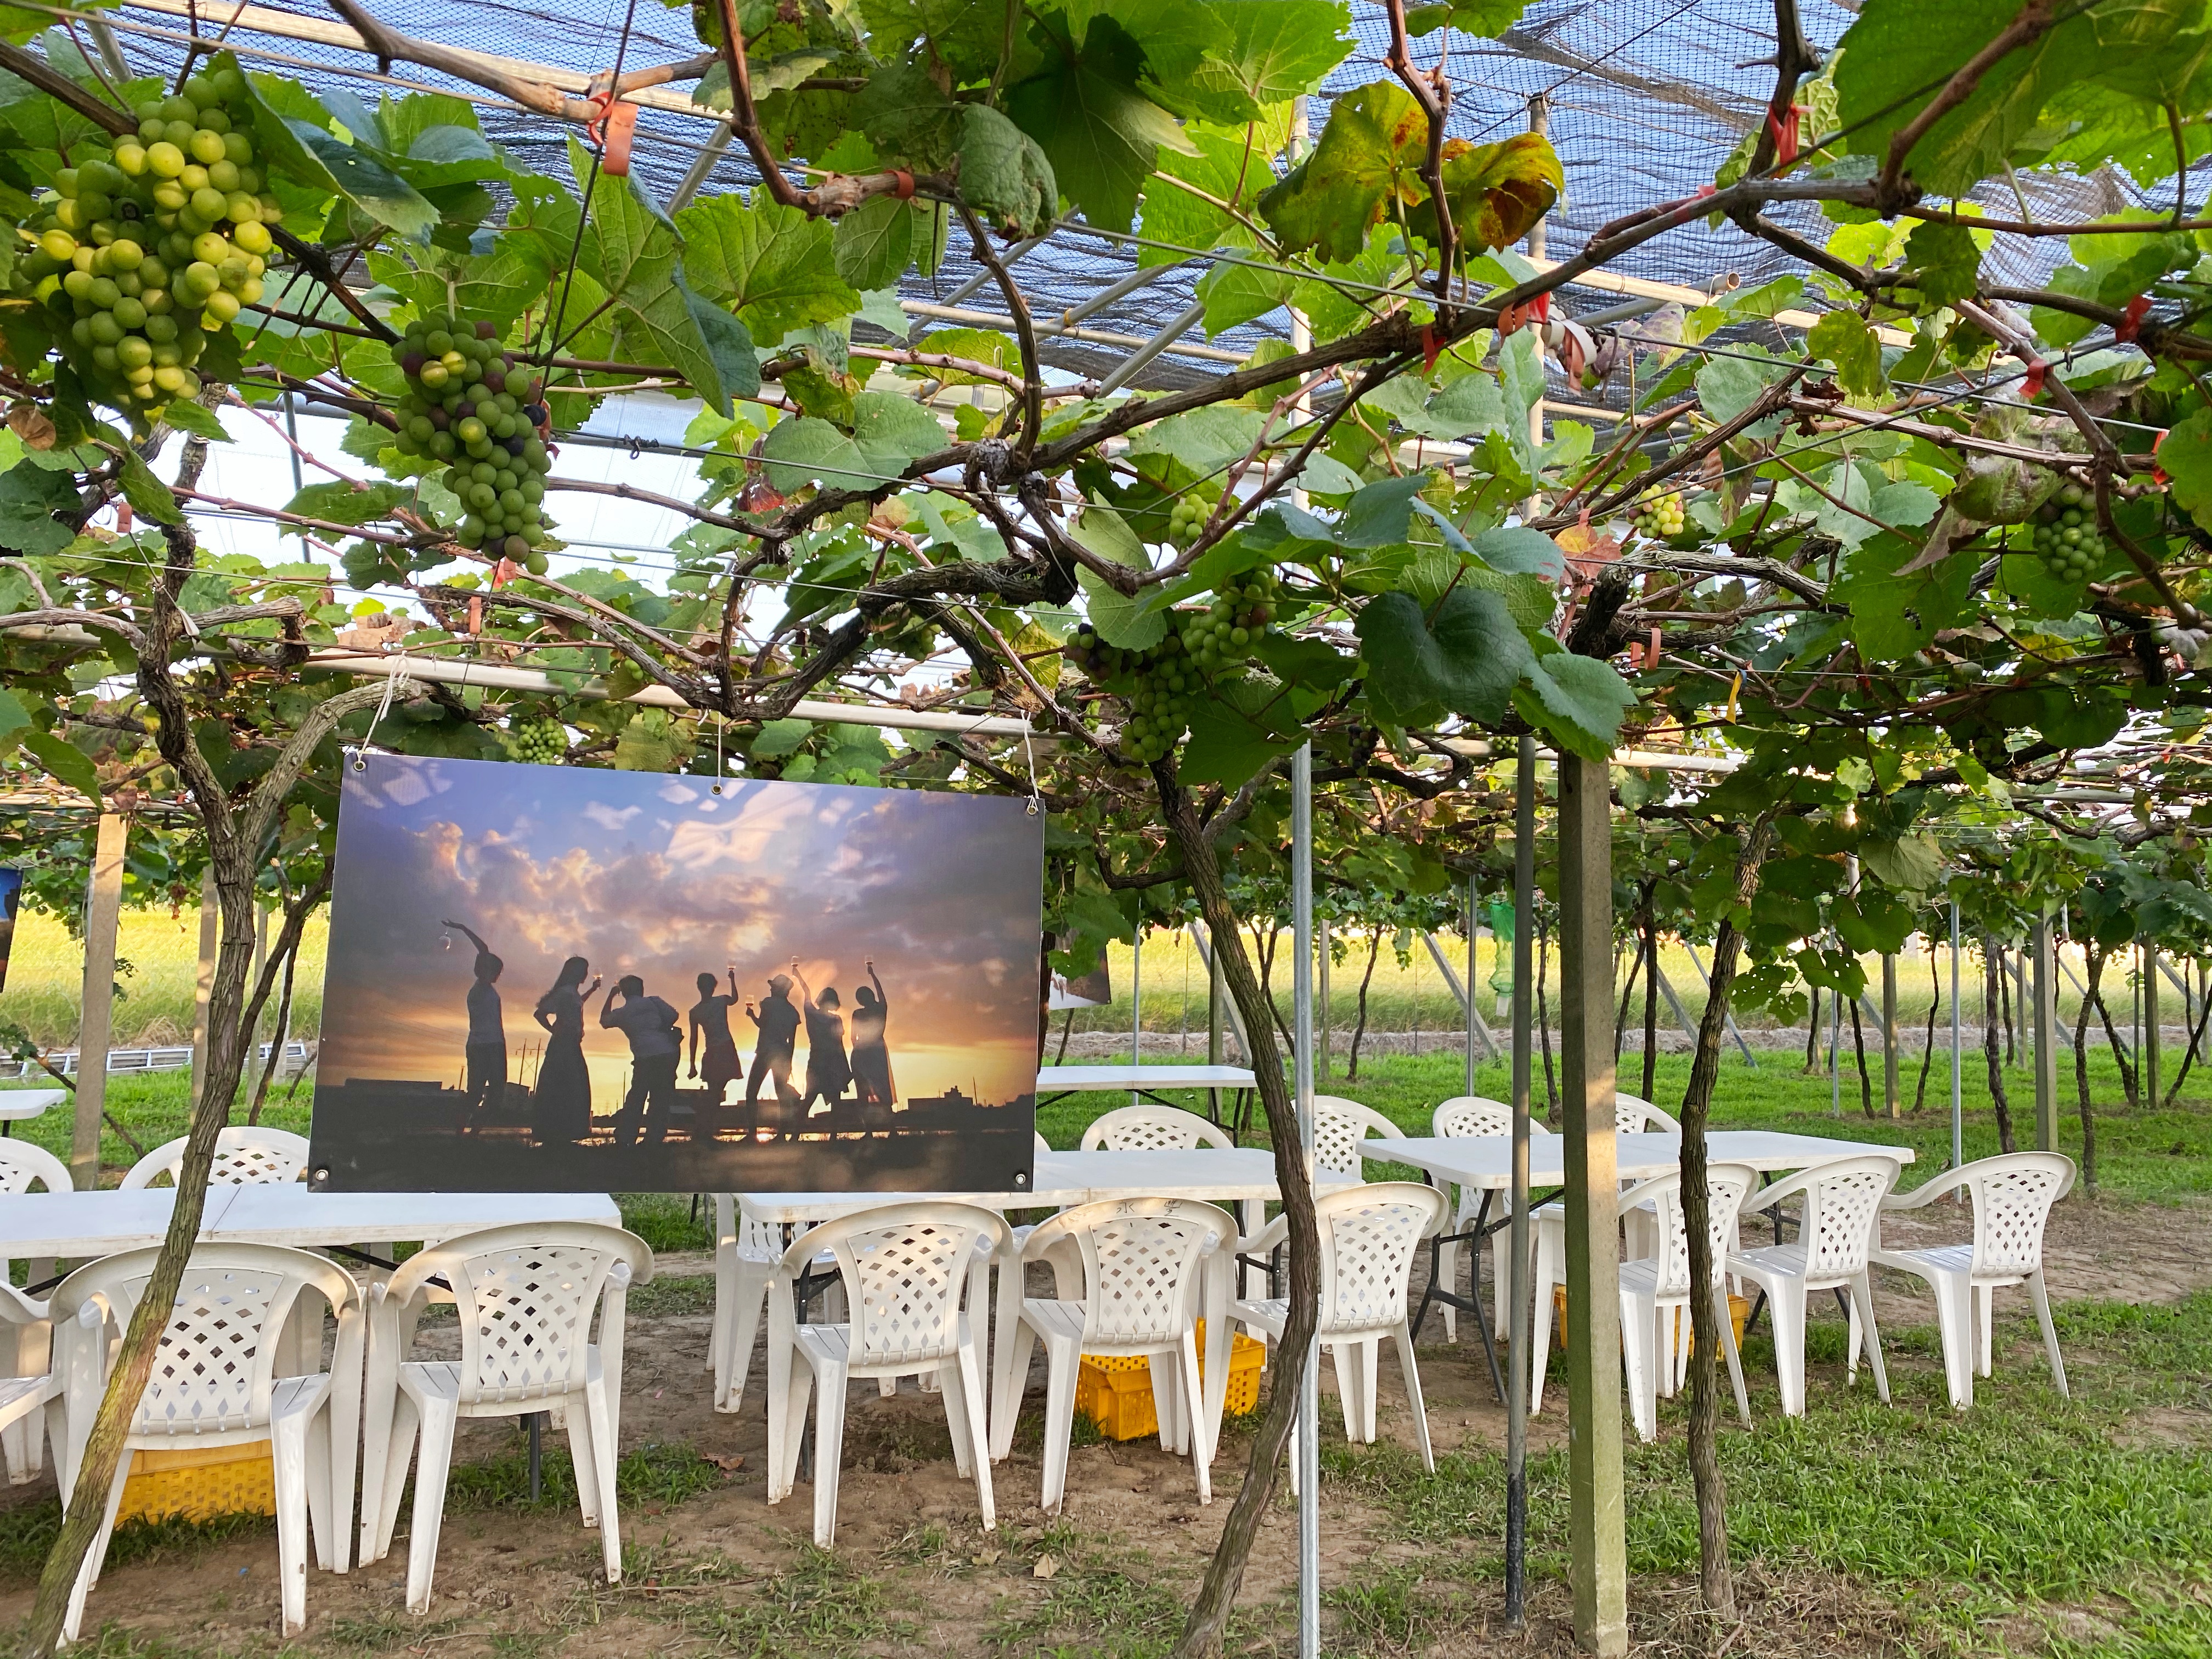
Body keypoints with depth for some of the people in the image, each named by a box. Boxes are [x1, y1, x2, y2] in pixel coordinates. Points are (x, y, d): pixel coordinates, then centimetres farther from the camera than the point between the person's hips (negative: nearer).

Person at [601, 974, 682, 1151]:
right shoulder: (653, 1002, 8)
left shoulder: (621, 1013, 13)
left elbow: (604, 1020, 33)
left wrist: (611, 996, 42)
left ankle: (625, 1139, 11)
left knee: (636, 1097, 12)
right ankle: (653, 1140, 3)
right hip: (668, 1052, 0)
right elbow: (673, 1015, -2)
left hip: (645, 1058, 0)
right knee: (661, 1098, 5)